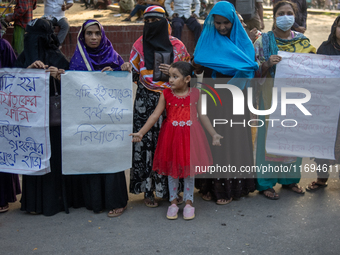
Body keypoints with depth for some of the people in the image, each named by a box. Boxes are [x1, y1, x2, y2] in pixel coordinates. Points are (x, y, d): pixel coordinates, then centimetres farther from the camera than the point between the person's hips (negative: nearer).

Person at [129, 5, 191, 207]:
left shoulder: (177, 45, 6)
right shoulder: (140, 45, 9)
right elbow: (133, 72, 13)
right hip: (145, 101, 1)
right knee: (145, 143, -4)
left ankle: (168, 188, 11)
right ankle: (148, 190, 8)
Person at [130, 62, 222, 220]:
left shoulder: (195, 94, -5)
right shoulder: (166, 94, -5)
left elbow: (202, 116, 2)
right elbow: (155, 115, -6)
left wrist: (214, 134, 1)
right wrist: (141, 132, -13)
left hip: (190, 136, 0)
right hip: (171, 136, 1)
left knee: (189, 169, 10)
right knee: (172, 170, 11)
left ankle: (189, 202, 26)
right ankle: (173, 202, 26)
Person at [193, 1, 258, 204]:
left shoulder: (242, 41, 2)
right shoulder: (207, 40, 6)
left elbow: (251, 67, -4)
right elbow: (198, 68, 1)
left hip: (234, 98, -1)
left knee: (232, 139, 0)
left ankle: (229, 186, 9)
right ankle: (210, 185, 13)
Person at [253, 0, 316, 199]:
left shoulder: (303, 41, 8)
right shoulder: (264, 41, -3)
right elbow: (255, 72, -5)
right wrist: (268, 64, -23)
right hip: (272, 94, -4)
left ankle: (290, 178, 27)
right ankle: (266, 182, 12)